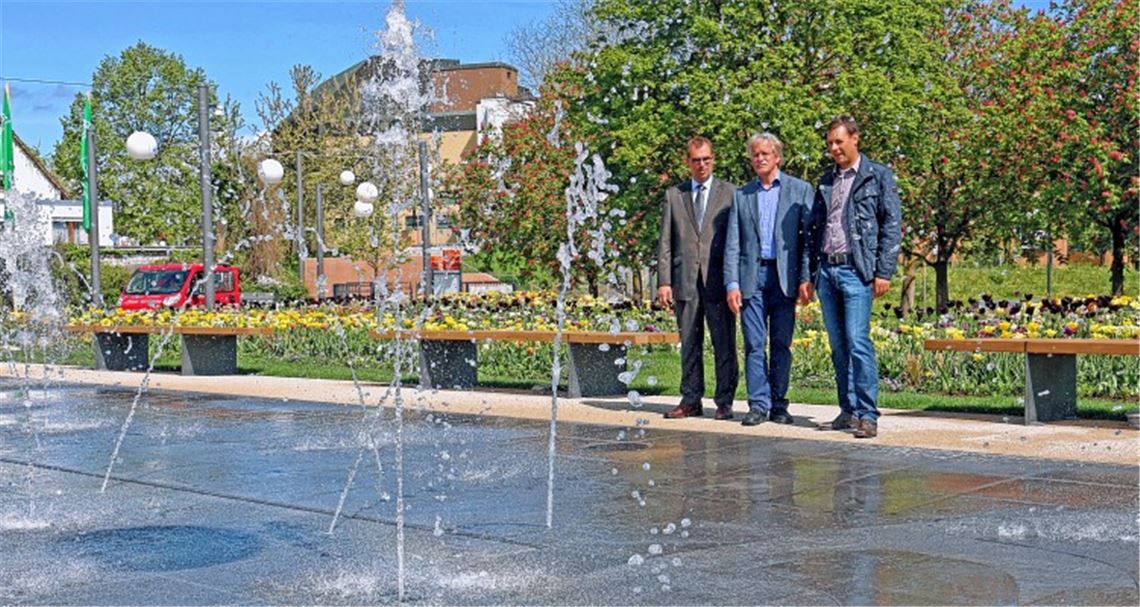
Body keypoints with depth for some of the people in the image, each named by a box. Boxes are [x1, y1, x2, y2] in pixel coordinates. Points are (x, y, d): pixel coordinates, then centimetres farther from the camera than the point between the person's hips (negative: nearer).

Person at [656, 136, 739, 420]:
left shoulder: (730, 193, 7)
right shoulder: (673, 195, 12)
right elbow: (665, 242, 9)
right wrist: (664, 281, 0)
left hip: (718, 280, -2)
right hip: (685, 280, 2)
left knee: (724, 344, -2)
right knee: (689, 344, 8)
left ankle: (724, 402, 6)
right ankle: (691, 400, 15)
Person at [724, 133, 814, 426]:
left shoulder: (800, 190, 7)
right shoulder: (741, 195, 12)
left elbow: (808, 236, 1)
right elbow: (732, 244, 8)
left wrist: (806, 278, -7)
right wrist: (732, 283, -2)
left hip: (784, 276, -1)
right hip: (751, 275, 1)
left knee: (781, 344, 3)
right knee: (754, 344, -1)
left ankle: (778, 405, 10)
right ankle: (758, 404, 3)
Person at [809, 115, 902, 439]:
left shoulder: (878, 176, 2)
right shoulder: (826, 181, 18)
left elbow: (892, 226, -2)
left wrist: (884, 272, -9)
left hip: (856, 271, -6)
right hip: (826, 270, 6)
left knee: (858, 343, -13)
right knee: (839, 346, 7)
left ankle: (868, 415, -9)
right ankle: (848, 410, 14)